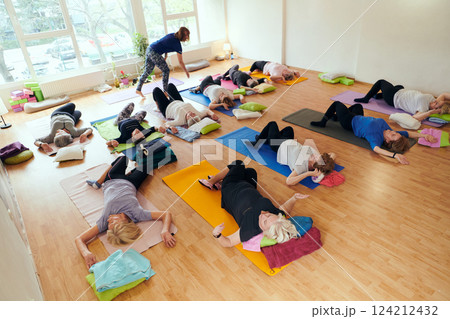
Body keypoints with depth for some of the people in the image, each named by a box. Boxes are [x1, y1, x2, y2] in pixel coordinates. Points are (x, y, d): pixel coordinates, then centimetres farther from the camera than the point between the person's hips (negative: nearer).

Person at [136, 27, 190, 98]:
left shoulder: (172, 35, 10)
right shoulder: (177, 44, -10)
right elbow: (180, 62, -5)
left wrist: (165, 55, 13)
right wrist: (186, 72, 4)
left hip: (149, 49, 8)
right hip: (155, 53, -8)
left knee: (147, 71, 16)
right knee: (166, 71, 5)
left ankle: (138, 89, 21)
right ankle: (166, 91, 9)